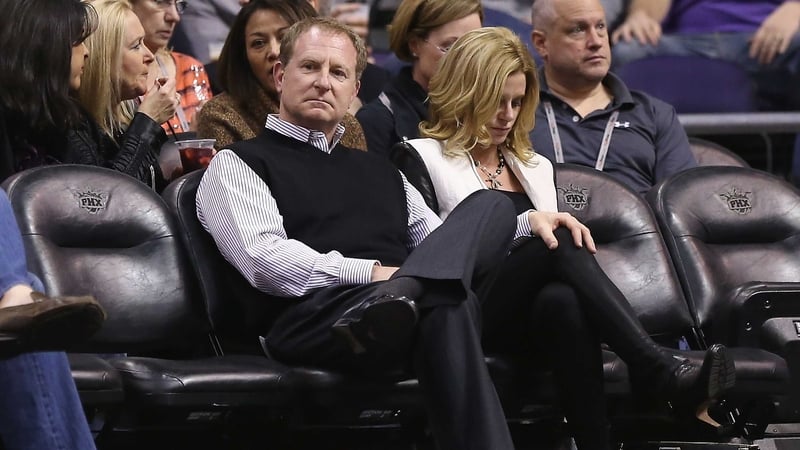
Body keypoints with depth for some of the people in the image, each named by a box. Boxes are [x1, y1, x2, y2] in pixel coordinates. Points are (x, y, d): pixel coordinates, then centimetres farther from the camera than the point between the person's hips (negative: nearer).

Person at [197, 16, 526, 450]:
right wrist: (371, 273, -13)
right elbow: (265, 261, -5)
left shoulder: (380, 171, 36)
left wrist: (530, 224, 6)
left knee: (490, 204, -23)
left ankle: (396, 301, -47)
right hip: (310, 315, -7)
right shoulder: (237, 164, 13)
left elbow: (442, 241, 27)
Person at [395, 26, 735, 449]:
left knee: (564, 300, -36)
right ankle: (658, 368, -42)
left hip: (530, 316, 4)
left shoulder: (535, 166, 28)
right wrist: (526, 224, -15)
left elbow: (554, 237, 21)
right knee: (559, 245, -32)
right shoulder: (423, 157, 11)